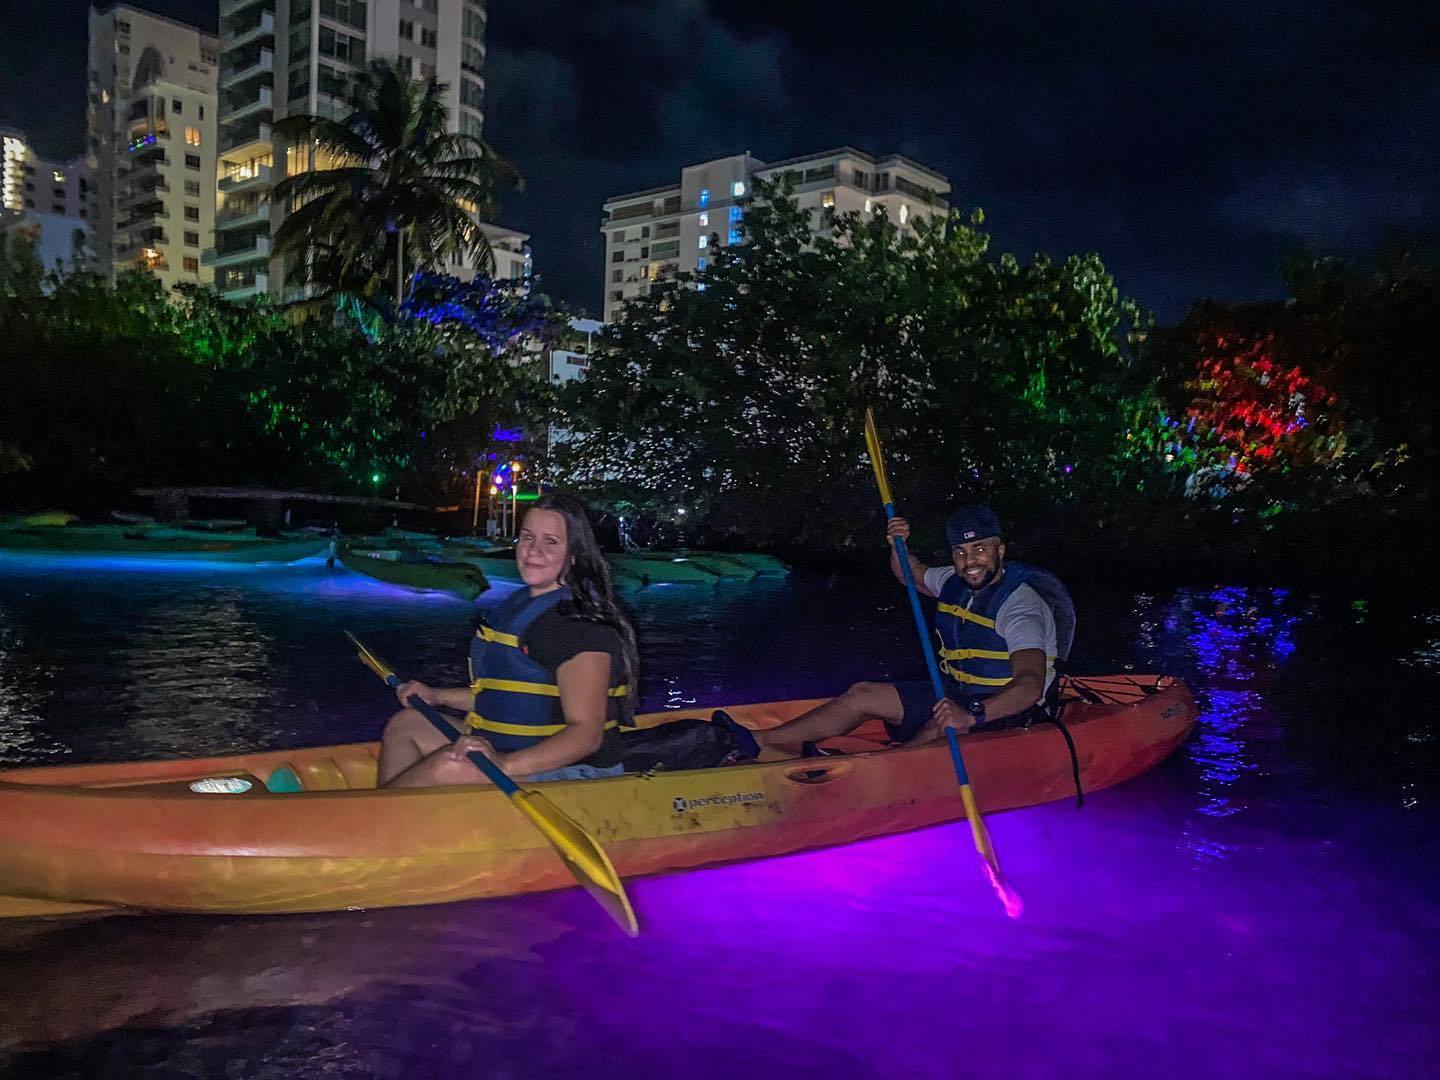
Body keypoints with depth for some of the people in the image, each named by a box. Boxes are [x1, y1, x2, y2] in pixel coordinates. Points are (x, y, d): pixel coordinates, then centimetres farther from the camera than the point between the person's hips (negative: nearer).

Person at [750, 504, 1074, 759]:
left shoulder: (1020, 603, -21)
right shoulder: (955, 583, 4)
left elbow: (1031, 685, -35)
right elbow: (913, 575, 27)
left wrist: (971, 716, -50)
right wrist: (898, 546, 4)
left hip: (1003, 710, -7)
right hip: (954, 696, 7)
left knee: (940, 729, -38)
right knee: (863, 694, -6)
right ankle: (760, 743, -13)